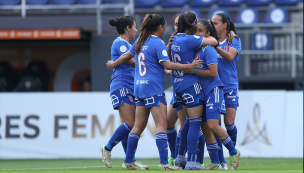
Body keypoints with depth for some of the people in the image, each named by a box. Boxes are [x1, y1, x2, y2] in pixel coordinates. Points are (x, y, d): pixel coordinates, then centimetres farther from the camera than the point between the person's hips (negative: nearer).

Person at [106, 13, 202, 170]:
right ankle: (164, 162, -16)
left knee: (139, 126, 13)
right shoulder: (158, 43, -10)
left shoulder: (140, 41, 13)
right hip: (153, 88, -8)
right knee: (161, 125, -10)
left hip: (139, 87, 8)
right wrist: (189, 66, -14)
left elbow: (127, 56, 27)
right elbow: (167, 64, -16)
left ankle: (128, 161, 16)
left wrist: (113, 64, 45)